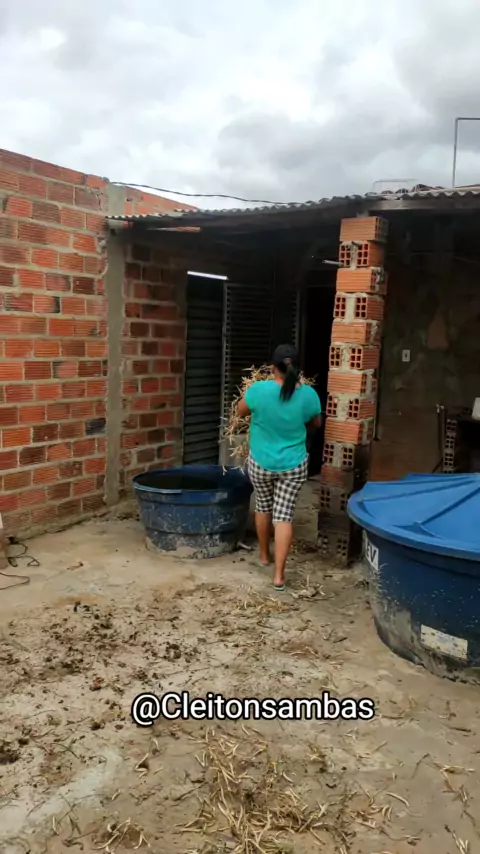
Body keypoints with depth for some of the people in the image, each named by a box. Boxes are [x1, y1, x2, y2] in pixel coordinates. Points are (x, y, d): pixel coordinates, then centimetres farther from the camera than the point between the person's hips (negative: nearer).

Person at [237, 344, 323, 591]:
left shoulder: (258, 390, -18)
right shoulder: (308, 394, -12)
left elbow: (241, 412, 2)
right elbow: (317, 423, 7)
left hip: (260, 463, 0)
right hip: (294, 465, 0)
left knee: (263, 506, 22)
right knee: (284, 514, 5)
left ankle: (264, 554, 39)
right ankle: (279, 575, 2)